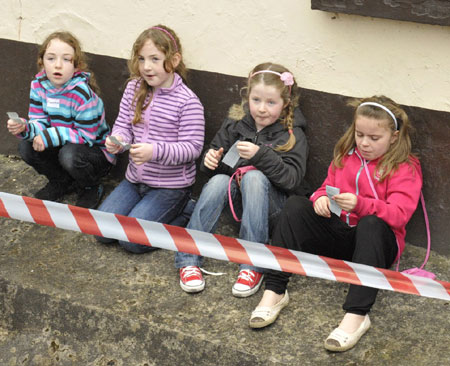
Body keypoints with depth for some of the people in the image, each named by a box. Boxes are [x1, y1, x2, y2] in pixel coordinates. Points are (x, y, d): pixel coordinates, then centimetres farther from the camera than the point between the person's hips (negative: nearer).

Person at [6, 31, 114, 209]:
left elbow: (86, 136, -24)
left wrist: (51, 136, -30)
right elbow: (40, 124, -7)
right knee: (26, 147, -15)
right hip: (63, 146, 6)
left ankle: (91, 189, -2)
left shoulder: (83, 94, -28)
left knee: (69, 155, -36)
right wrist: (24, 128, -30)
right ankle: (62, 182, 10)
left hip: (95, 150, -6)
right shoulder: (39, 86, -9)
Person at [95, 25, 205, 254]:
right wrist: (117, 140, -17)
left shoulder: (187, 101, -17)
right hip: (135, 180, 6)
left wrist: (155, 151, -32)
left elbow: (192, 148, -18)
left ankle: (186, 214, 4)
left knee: (132, 239, -18)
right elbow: (123, 124, 7)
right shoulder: (134, 88, 1)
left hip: (170, 186, -6)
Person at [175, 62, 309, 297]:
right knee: (218, 181, -28)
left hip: (270, 205, -3)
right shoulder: (235, 123, 3)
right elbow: (217, 167, 12)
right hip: (235, 196, 3)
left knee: (253, 177, -33)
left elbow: (292, 178, -20)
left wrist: (261, 155, -30)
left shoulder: (292, 134, -7)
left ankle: (252, 266, -34)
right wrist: (211, 161, -12)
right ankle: (188, 260, -29)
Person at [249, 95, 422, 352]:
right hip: (338, 234, 5)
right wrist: (321, 198, -12)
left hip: (376, 242, -5)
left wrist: (360, 204, -35)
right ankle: (274, 292, -27)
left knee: (371, 224, -38)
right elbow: (327, 187, 15)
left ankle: (356, 314, -48)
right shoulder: (346, 156, 11)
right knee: (296, 205, -16)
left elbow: (399, 214, -18)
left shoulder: (406, 168, -6)